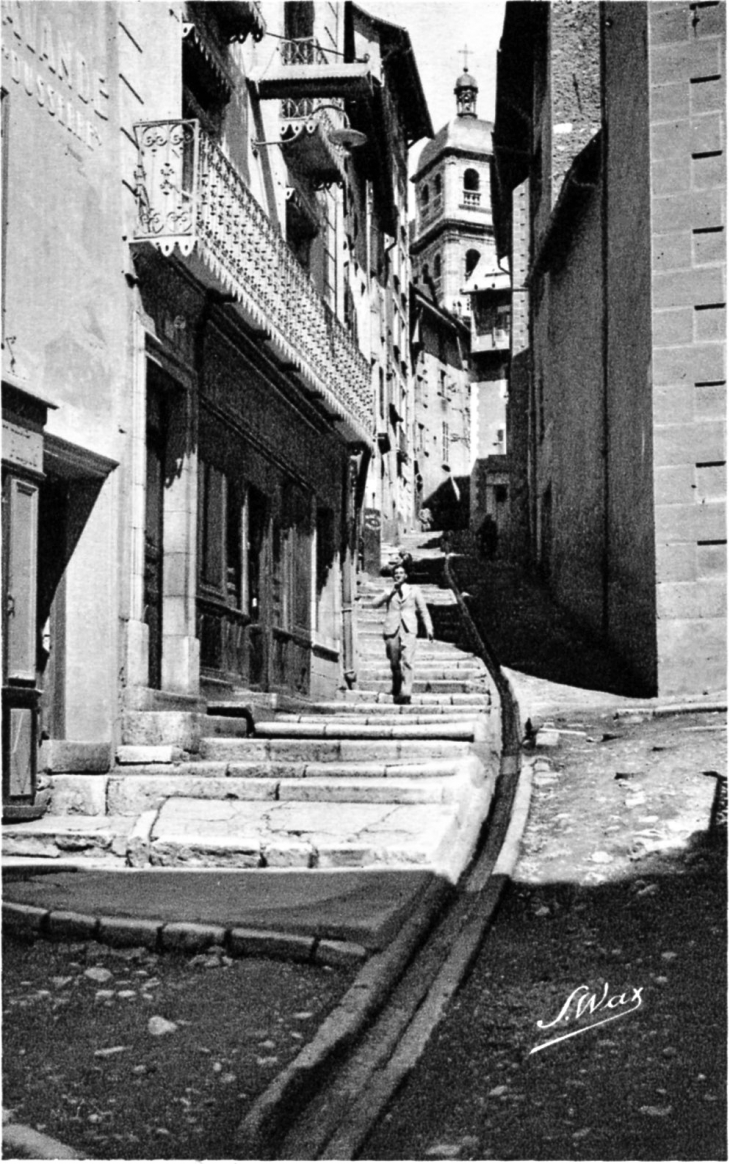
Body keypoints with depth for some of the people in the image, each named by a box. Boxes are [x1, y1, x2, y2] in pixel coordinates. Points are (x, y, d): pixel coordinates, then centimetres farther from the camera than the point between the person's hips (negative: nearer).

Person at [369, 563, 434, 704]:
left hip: (408, 630, -1)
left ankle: (405, 693, -22)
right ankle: (396, 691, 21)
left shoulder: (414, 590, 16)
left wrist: (429, 629, 4)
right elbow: (375, 604, 2)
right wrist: (391, 592, -4)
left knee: (407, 661, -16)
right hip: (391, 630, 1)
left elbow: (423, 611, 14)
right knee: (394, 663, 2)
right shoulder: (388, 592, 17)